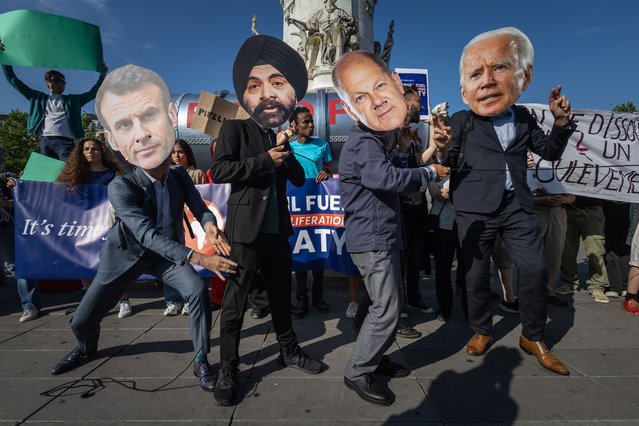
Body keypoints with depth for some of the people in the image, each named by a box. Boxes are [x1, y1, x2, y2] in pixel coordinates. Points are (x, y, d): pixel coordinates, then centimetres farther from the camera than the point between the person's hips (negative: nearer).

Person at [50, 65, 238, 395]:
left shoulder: (180, 176, -17)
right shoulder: (120, 188, -30)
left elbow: (199, 207, -15)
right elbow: (148, 234, -36)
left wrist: (210, 226, -39)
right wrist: (197, 258, -45)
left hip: (168, 253, 2)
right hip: (126, 255, -1)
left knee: (199, 292, -24)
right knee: (81, 321, 8)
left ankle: (201, 361, -5)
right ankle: (87, 348, 46)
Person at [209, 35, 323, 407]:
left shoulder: (279, 138, 16)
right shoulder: (234, 129, -1)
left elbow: (299, 179, 13)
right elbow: (219, 170, -15)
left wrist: (285, 151, -4)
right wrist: (266, 159, -15)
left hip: (278, 230, 6)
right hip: (247, 230, -6)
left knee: (282, 296, 17)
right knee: (236, 303, 0)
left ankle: (289, 351, 33)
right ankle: (228, 371, 14)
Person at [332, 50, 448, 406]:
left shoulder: (374, 140, 15)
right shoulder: (363, 143, -19)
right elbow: (388, 177, -33)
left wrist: (409, 187, 14)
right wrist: (429, 173, -18)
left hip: (382, 238, 10)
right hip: (373, 240, -10)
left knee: (395, 304, 17)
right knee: (387, 308, -5)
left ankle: (375, 358, 32)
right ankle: (358, 373, 11)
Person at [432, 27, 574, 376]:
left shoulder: (524, 118, 8)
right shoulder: (460, 121, -2)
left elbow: (551, 153, 19)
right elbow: (449, 167, -2)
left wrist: (561, 121, 2)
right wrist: (442, 148, -23)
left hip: (517, 205, 3)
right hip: (474, 209, -2)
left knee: (536, 269, 2)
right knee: (476, 274, 5)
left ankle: (533, 337, 21)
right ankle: (481, 330, 27)